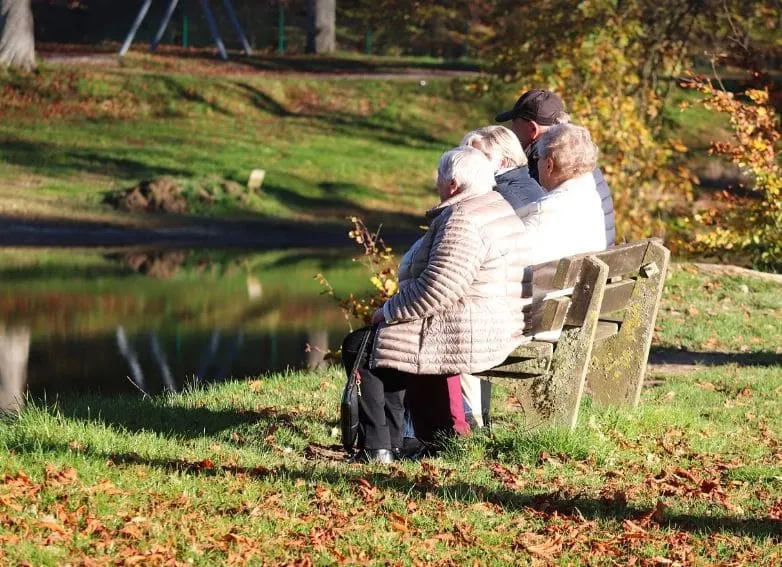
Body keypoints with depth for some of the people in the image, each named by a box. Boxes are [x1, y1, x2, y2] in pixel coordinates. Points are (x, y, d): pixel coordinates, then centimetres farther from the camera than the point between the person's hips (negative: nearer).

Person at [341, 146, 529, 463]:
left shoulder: (462, 223, -21)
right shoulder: (500, 209, 12)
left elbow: (435, 289, -25)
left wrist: (389, 312, -10)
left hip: (465, 338, -11)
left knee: (359, 347, 1)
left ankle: (377, 448, 2)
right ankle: (451, 433, 30)